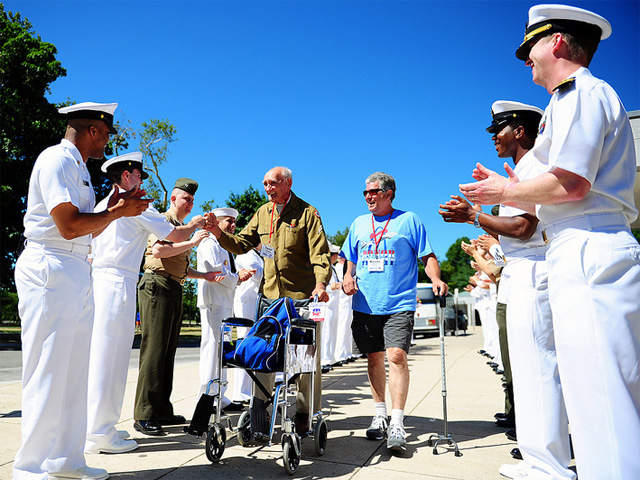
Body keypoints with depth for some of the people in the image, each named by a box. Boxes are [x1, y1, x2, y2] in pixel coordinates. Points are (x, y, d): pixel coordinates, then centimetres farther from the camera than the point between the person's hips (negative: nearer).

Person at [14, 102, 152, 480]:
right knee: (48, 374, -4)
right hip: (50, 270, -10)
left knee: (73, 373, 11)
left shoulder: (78, 167, 21)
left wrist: (115, 208, 8)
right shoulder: (57, 159, -9)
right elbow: (69, 226, -19)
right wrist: (118, 212, -9)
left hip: (78, 273, 10)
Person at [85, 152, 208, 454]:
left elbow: (88, 251, 22)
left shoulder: (101, 206, 20)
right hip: (118, 283, -8)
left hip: (96, 281, 8)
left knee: (96, 356, 11)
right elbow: (176, 236, -1)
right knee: (110, 359, -5)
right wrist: (194, 224, 19)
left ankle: (91, 428, 19)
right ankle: (100, 435, 1)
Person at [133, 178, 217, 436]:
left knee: (168, 351, 9)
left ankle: (161, 410, 16)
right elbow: (159, 250, -20)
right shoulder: (163, 220, -1)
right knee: (154, 349, -10)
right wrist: (192, 242, -17)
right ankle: (144, 416, -6)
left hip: (174, 289, 9)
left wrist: (204, 275, 19)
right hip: (157, 285, -9)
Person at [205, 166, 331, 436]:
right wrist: (219, 234, -4)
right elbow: (242, 244, 13)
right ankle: (258, 415, 12)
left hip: (303, 295, -4)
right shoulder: (262, 214, 14)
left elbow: (319, 253, -9)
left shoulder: (307, 213, -2)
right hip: (270, 295, 4)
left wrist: (321, 283, -25)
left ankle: (305, 414, 20)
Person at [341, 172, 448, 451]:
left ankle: (397, 422, -8)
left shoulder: (409, 220, 6)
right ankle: (380, 415, 23)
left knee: (396, 355, -15)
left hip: (399, 303, -4)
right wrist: (348, 276, 3)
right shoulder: (359, 224, 16)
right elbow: (351, 260, 23)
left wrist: (435, 279, -14)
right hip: (365, 304, 4)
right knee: (374, 358, 8)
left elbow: (427, 256, 3)